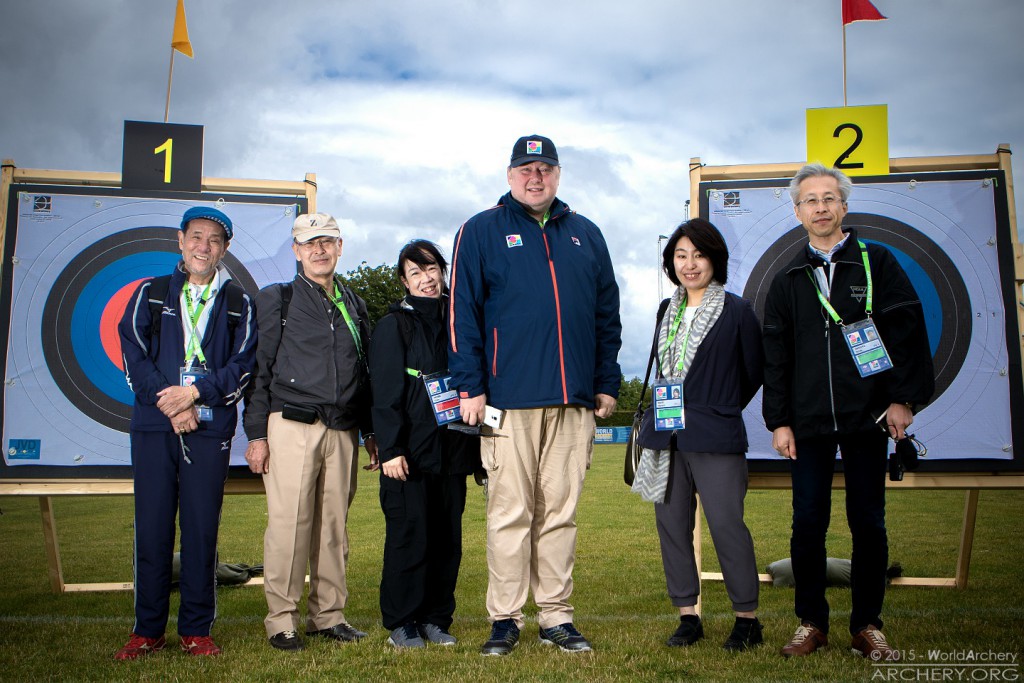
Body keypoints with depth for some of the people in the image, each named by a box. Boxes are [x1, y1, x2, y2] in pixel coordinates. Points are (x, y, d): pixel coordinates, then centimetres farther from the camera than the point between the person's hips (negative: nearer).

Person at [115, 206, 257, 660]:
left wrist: (195, 391, -11)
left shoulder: (238, 303, 12)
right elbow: (133, 355, 2)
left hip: (210, 428, 0)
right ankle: (147, 630, 15)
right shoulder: (149, 294, 13)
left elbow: (245, 363, 2)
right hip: (153, 424, 1)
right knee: (152, 526, 3)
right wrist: (171, 404, -9)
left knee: (202, 527, 1)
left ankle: (196, 629, 12)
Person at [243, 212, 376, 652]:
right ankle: (281, 620, 6)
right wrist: (256, 434, -5)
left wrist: (371, 432, 16)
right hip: (291, 426, -4)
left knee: (334, 525, 7)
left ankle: (328, 615, 17)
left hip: (343, 431, 4)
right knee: (288, 523, -5)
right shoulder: (276, 299, 6)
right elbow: (259, 368, 1)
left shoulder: (354, 305, 18)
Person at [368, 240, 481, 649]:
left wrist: (474, 445, 13)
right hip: (411, 452, -4)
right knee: (408, 535, -2)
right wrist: (390, 449, -15)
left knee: (448, 537, 6)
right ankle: (401, 623, 11)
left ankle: (437, 619, 18)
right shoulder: (394, 325, 1)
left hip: (452, 449, 5)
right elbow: (385, 393, -6)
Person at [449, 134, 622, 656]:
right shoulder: (481, 232, 5)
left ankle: (556, 616, 18)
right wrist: (470, 386, -8)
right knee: (510, 513, 0)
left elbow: (607, 315, 17)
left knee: (560, 513, 9)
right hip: (509, 398, -3)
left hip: (573, 400, 4)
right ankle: (504, 619, 12)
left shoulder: (586, 236, 16)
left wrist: (606, 383, 11)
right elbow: (462, 314, -1)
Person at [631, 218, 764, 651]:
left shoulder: (736, 311, -3)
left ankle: (747, 619, 12)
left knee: (726, 525, -4)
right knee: (671, 524, 8)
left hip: (716, 440, -6)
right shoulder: (668, 312, 13)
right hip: (668, 438, 6)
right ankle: (688, 616, 20)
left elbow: (756, 373, 4)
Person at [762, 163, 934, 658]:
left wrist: (902, 398, -7)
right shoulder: (786, 281, 13)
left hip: (867, 417, -1)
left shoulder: (877, 263, 8)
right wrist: (778, 421, 3)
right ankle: (811, 623, 14)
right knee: (807, 524, 1)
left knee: (868, 524, 4)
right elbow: (775, 357, 10)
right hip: (808, 422, 2)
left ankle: (867, 625, 16)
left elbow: (907, 331, 2)